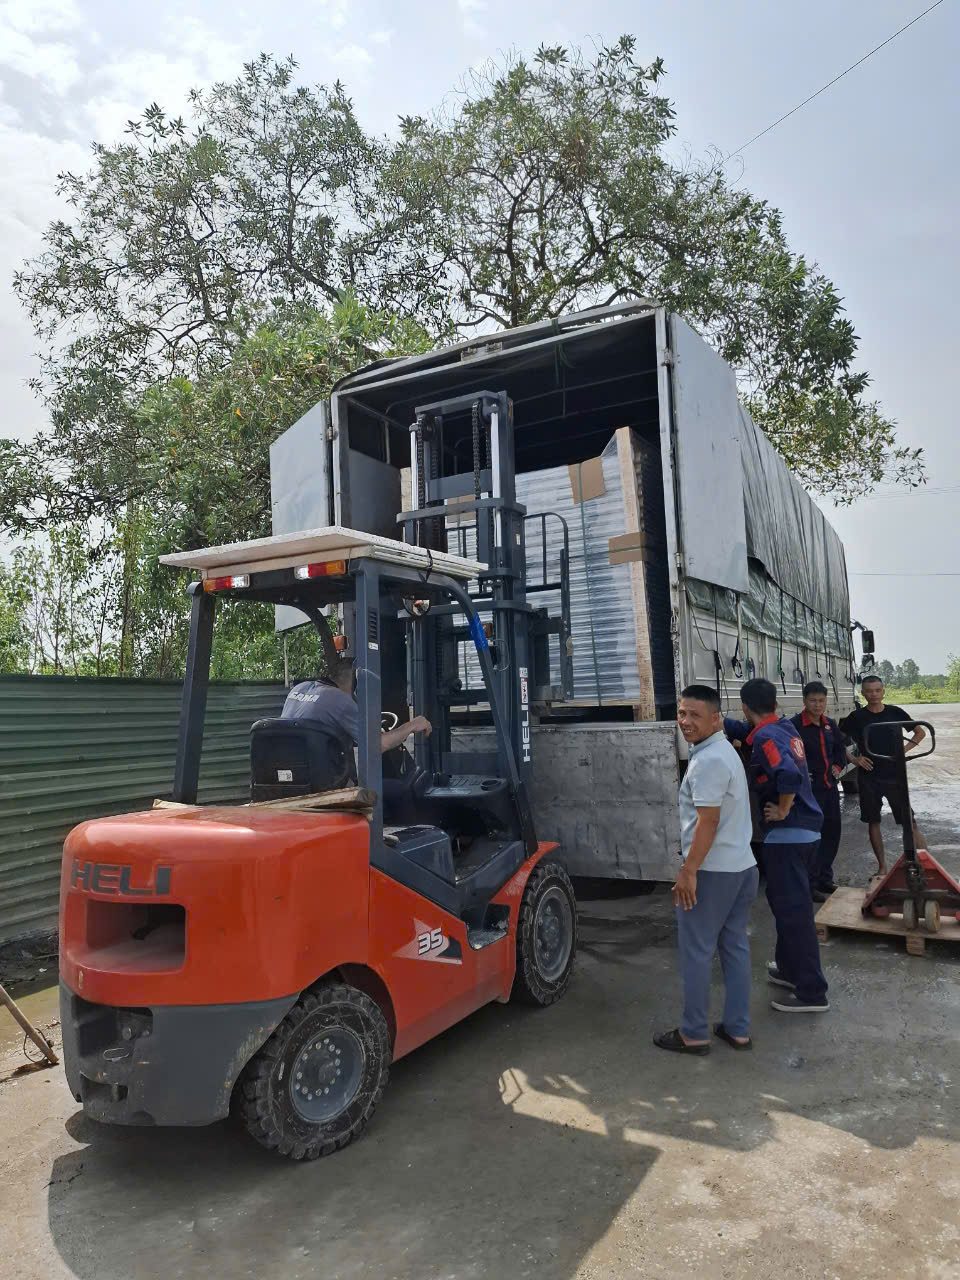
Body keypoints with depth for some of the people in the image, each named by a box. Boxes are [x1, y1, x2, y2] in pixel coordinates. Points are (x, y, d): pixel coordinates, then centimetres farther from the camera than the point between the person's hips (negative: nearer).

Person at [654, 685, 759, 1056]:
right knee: (735, 946, 15)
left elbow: (708, 821, -23)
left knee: (696, 952, 2)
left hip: (712, 871, -10)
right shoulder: (725, 751, 12)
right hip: (742, 866, 10)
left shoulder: (707, 761, -21)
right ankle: (737, 1028, 24)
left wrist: (688, 870, -19)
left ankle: (694, 1033, 13)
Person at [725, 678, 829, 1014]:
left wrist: (783, 811, -20)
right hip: (806, 830, 10)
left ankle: (812, 992, 4)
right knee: (787, 903, 21)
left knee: (794, 910, -3)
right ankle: (789, 968, 34)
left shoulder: (765, 737, -18)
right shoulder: (785, 726, 10)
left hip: (787, 834, -10)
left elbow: (788, 775, -34)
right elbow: (741, 729, 26)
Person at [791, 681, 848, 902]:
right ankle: (810, 884, 4)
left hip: (830, 785, 8)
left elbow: (840, 747, 25)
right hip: (809, 788, -8)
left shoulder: (829, 724, 10)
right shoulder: (795, 725, -14)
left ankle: (825, 878, 29)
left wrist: (839, 766, 11)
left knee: (832, 832, 14)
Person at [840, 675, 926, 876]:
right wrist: (854, 759, -4)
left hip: (895, 776, 0)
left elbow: (921, 732, 13)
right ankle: (882, 867, 18)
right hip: (869, 778, 0)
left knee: (909, 821, -2)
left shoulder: (895, 713, 0)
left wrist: (905, 749, -1)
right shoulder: (856, 717, -2)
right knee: (873, 822, 7)